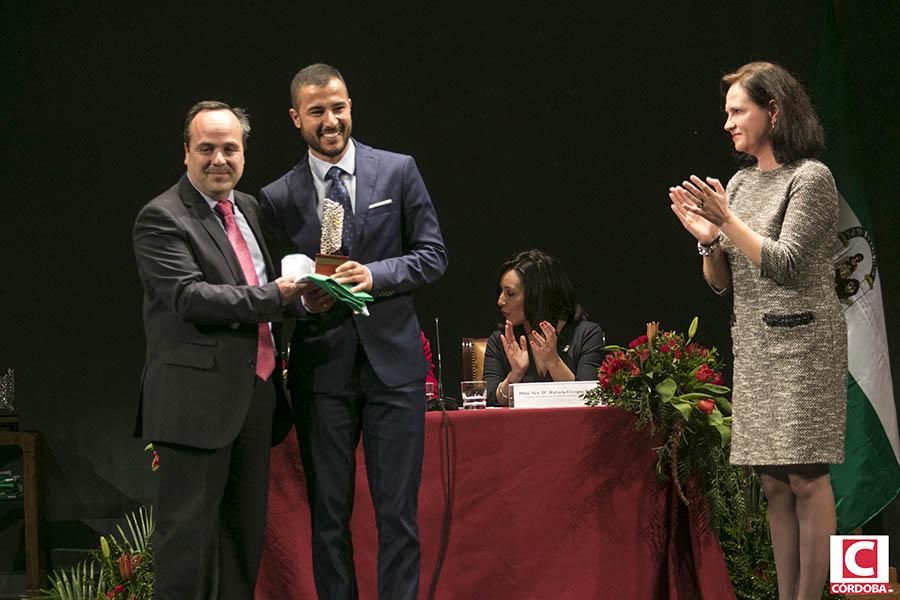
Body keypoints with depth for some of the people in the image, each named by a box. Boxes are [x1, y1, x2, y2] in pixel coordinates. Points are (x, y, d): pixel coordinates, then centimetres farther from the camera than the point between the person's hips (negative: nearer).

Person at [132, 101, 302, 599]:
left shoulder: (248, 208, 15)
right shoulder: (162, 218, -9)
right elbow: (190, 296, -20)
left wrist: (302, 291, 10)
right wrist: (276, 295, -20)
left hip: (254, 392, 8)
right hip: (199, 397, -8)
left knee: (245, 528, 13)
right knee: (189, 530, -4)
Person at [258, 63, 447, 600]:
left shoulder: (399, 171, 4)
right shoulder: (279, 197, 5)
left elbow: (433, 255, 3)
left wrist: (375, 274, -13)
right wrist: (302, 300, -13)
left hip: (392, 360, -1)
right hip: (321, 369, 1)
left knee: (399, 512, 0)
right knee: (329, 514, 7)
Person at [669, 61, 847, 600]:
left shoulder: (811, 178, -7)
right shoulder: (740, 183, 13)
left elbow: (785, 264, -15)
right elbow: (722, 283, 14)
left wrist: (728, 220, -18)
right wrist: (708, 240, -4)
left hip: (802, 342, -7)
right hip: (754, 344, 7)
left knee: (806, 476, -7)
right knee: (775, 482, 7)